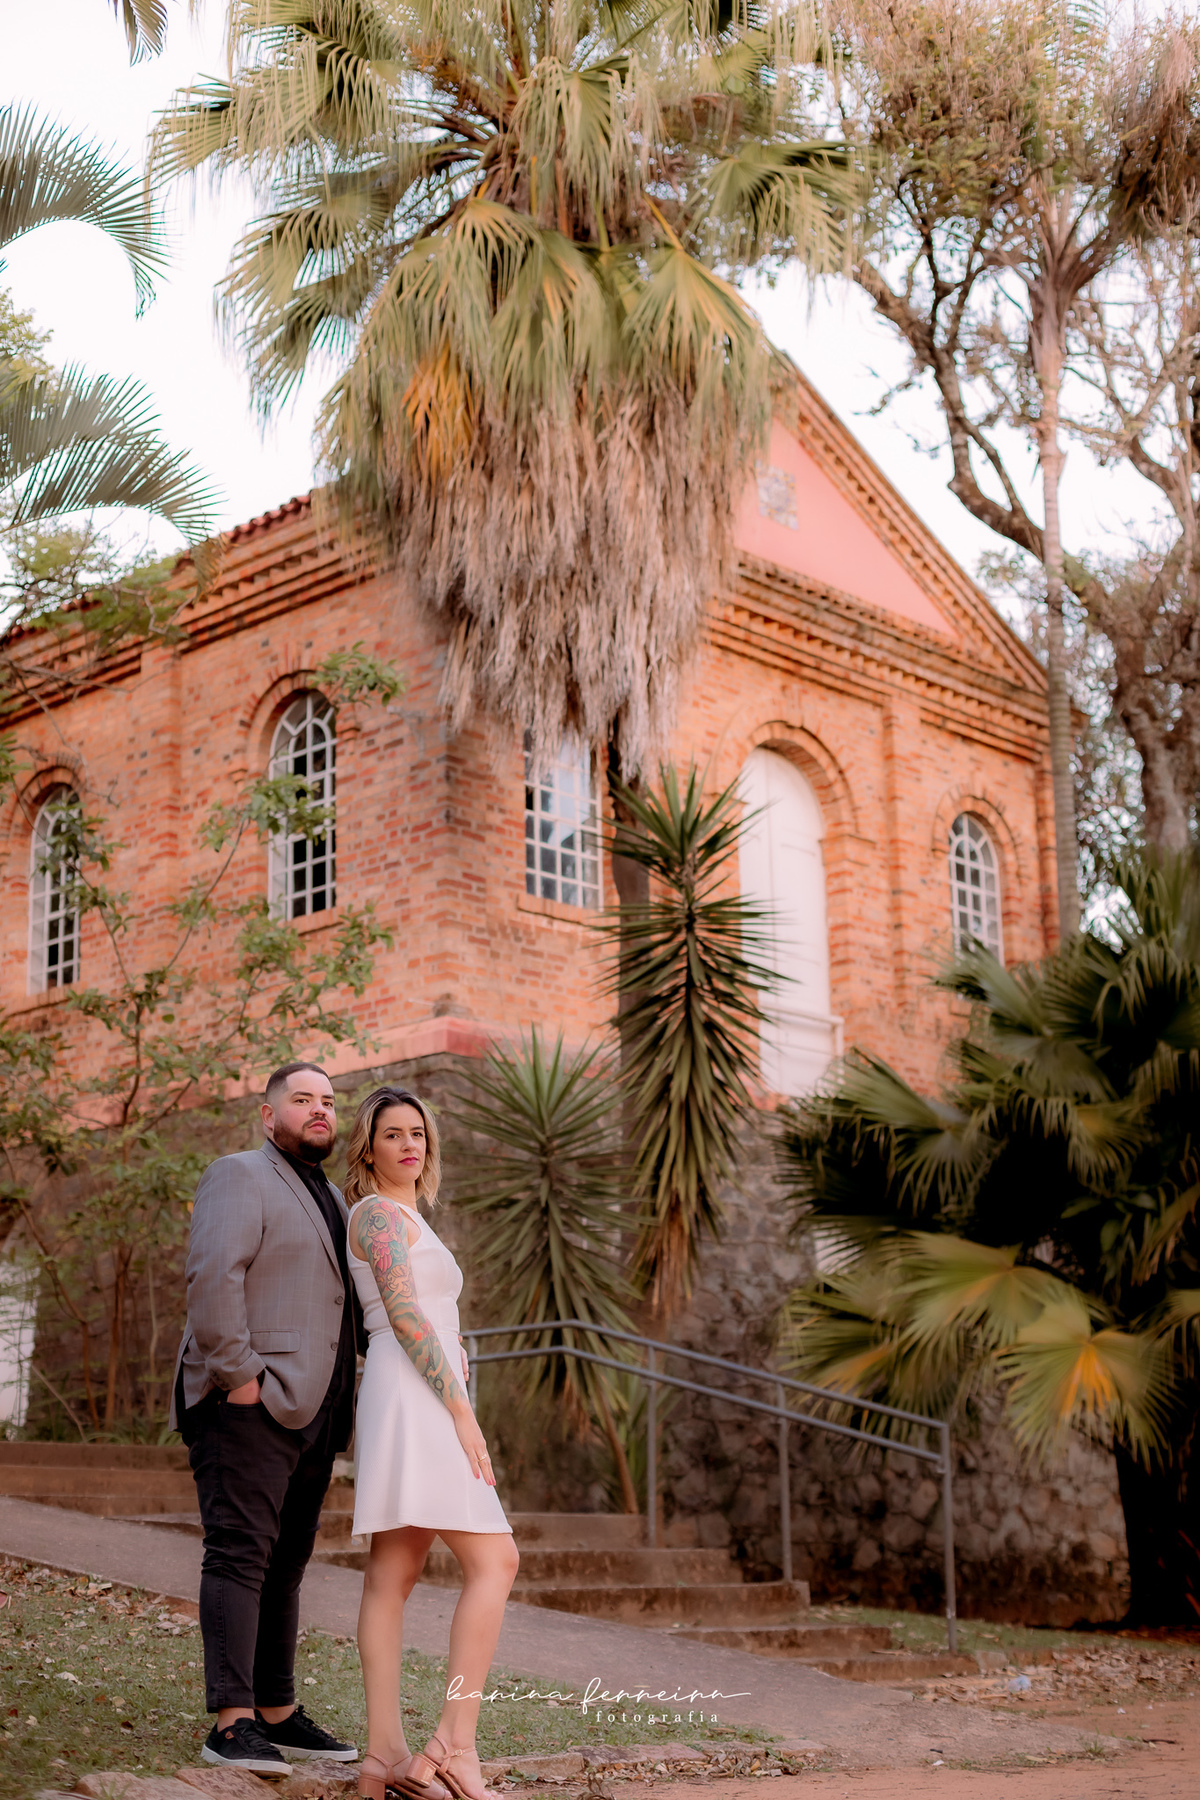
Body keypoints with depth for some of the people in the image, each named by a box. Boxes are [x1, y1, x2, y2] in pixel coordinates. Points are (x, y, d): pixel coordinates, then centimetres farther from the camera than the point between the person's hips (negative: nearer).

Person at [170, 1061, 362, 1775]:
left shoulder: (331, 1198, 25)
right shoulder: (240, 1177, -3)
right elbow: (213, 1274, -17)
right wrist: (238, 1373, -21)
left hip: (310, 1410, 9)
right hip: (250, 1403, -8)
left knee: (286, 1562, 10)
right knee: (240, 1553, -11)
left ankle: (278, 1712, 16)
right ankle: (232, 1722, -14)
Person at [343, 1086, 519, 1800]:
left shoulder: (405, 1220, 24)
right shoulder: (380, 1213, -5)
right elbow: (404, 1315, -15)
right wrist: (461, 1411, -18)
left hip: (419, 1405, 10)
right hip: (416, 1398, -10)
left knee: (394, 1574, 3)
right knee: (494, 1562, -13)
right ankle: (456, 1743, -16)